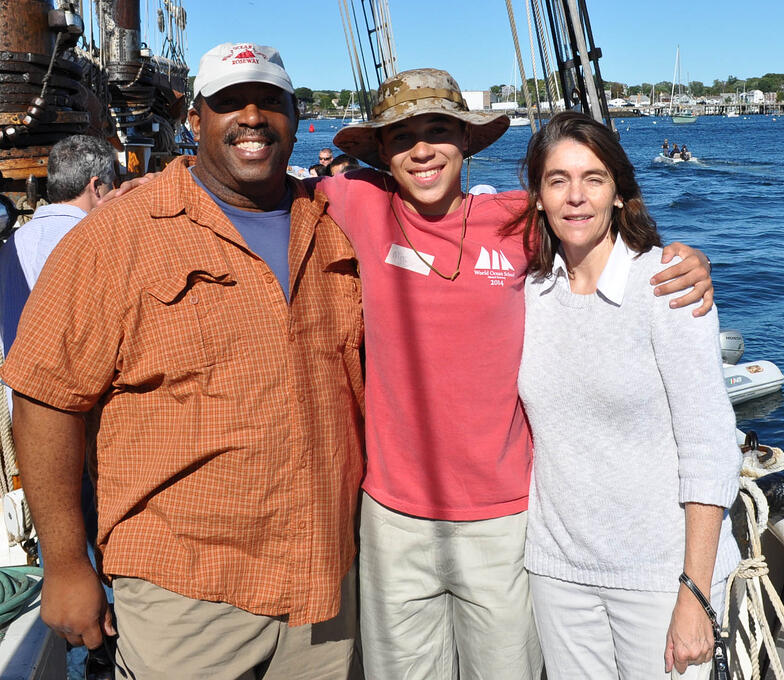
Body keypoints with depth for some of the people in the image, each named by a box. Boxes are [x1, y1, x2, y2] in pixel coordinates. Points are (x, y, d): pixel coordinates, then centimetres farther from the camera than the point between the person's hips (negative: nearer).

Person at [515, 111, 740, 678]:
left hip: (661, 571, -4)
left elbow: (710, 446, -13)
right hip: (558, 567, 4)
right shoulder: (531, 291, 1)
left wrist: (695, 595, -15)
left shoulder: (666, 284, -12)